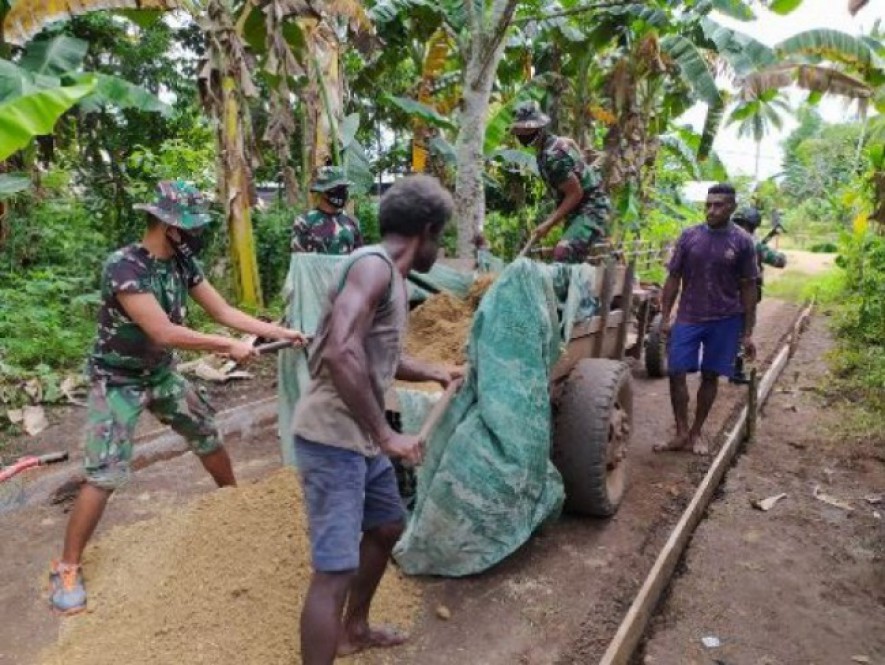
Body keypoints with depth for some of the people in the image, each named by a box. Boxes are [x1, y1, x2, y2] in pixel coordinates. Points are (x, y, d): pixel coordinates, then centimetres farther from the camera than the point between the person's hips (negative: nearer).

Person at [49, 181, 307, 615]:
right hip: (118, 381, -7)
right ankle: (67, 568, 9)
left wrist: (279, 331, -7)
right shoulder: (123, 267, -29)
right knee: (105, 474, -9)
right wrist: (229, 347, -28)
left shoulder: (183, 263, -7)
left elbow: (223, 311, -2)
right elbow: (163, 332, -34)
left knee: (207, 434, 16)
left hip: (160, 374, 7)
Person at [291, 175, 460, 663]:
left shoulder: (392, 277, 13)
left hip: (360, 437, 11)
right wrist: (386, 434, -26)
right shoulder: (374, 265, -17)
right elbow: (340, 353, -31)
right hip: (332, 437, -11)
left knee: (387, 525, 25)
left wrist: (431, 373, 39)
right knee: (335, 568, -7)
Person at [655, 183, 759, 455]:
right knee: (677, 373, -4)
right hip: (688, 318, 1)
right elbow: (673, 278, 5)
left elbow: (748, 288, 2)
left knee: (710, 376, 7)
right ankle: (681, 433, 9)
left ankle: (696, 432, 21)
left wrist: (747, 333, 0)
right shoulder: (689, 236, 1)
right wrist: (665, 317, 1)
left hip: (725, 321, -1)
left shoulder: (742, 242, -2)